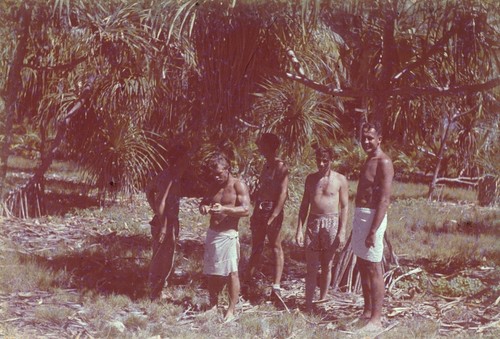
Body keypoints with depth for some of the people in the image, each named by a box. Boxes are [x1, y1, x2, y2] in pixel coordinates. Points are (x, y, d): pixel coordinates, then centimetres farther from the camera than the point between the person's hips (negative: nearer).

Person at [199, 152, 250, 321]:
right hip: (212, 233, 7)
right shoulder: (213, 185, 14)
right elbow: (204, 201, 22)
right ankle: (213, 306, 23)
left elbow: (246, 210, -15)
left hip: (228, 234, -7)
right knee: (212, 272, 12)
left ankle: (231, 310, -1)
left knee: (231, 273, -5)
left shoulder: (238, 186, -6)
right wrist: (203, 207, -3)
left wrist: (224, 209, -26)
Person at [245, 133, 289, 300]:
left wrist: (273, 216, -23)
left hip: (272, 210, -7)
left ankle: (276, 287, 2)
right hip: (259, 209, 7)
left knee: (276, 247, 0)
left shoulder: (280, 167, -12)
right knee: (256, 247, 11)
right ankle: (247, 281, 11)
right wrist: (255, 213, 16)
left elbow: (283, 193, -19)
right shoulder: (266, 165, 12)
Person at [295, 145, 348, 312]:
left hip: (331, 223, -2)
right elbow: (304, 205, 11)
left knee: (327, 266, 8)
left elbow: (344, 207, -2)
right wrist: (299, 229, 5)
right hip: (313, 223, 2)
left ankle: (322, 300, 20)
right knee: (311, 267, -1)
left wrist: (342, 232, -8)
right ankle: (308, 305, 0)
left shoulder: (340, 179, -1)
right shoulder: (311, 179, 8)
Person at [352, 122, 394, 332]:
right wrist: (360, 224, 16)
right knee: (363, 266, 15)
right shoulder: (369, 159, 16)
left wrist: (373, 230, -25)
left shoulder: (383, 163, -14)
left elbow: (384, 200, -20)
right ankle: (367, 312, 25)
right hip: (360, 215, 10)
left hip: (372, 217, -10)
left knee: (373, 269, -6)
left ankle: (376, 319, -2)